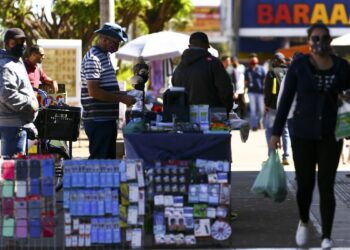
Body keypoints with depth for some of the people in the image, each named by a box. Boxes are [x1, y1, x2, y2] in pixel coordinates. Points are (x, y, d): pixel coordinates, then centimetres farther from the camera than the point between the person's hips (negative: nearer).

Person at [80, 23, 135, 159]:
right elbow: (93, 91, -22)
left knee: (109, 158, 13)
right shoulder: (93, 59, -15)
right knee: (99, 160, -7)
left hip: (107, 119, 10)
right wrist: (121, 98, -20)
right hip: (98, 121, -10)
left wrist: (122, 94, 11)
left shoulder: (106, 56, 16)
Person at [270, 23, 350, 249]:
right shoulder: (299, 65, -3)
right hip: (303, 133, 0)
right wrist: (276, 132, -1)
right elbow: (286, 99, 0)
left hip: (330, 134, 0)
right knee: (305, 183, 4)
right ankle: (304, 222, 33)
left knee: (326, 186, -3)